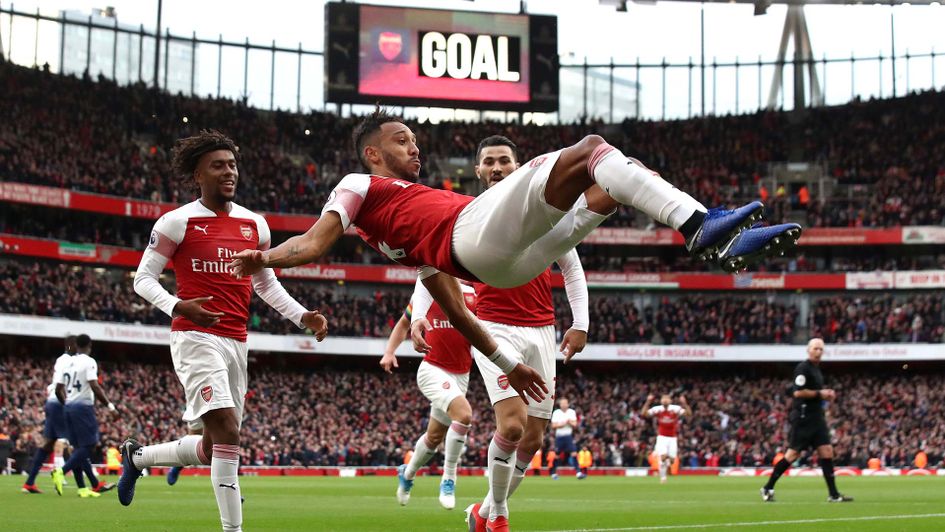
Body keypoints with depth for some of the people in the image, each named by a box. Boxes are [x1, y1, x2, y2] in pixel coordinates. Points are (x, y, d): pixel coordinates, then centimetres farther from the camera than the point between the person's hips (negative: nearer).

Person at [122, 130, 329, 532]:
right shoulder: (177, 222, -4)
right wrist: (177, 306, -20)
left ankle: (136, 456, 36)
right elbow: (143, 279, -1)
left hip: (236, 343, 6)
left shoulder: (254, 224, 11)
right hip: (196, 337, -6)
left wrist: (302, 316, 9)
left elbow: (266, 283, 23)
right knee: (228, 432, -19)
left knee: (213, 448, 11)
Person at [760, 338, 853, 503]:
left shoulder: (816, 369, 17)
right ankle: (768, 488, 5)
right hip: (803, 418, -9)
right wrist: (820, 393, -14)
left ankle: (833, 494, 0)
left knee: (826, 451, 1)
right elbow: (798, 392, -20)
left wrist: (826, 395, 9)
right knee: (793, 454, -6)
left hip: (816, 418, 9)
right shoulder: (803, 368, -11)